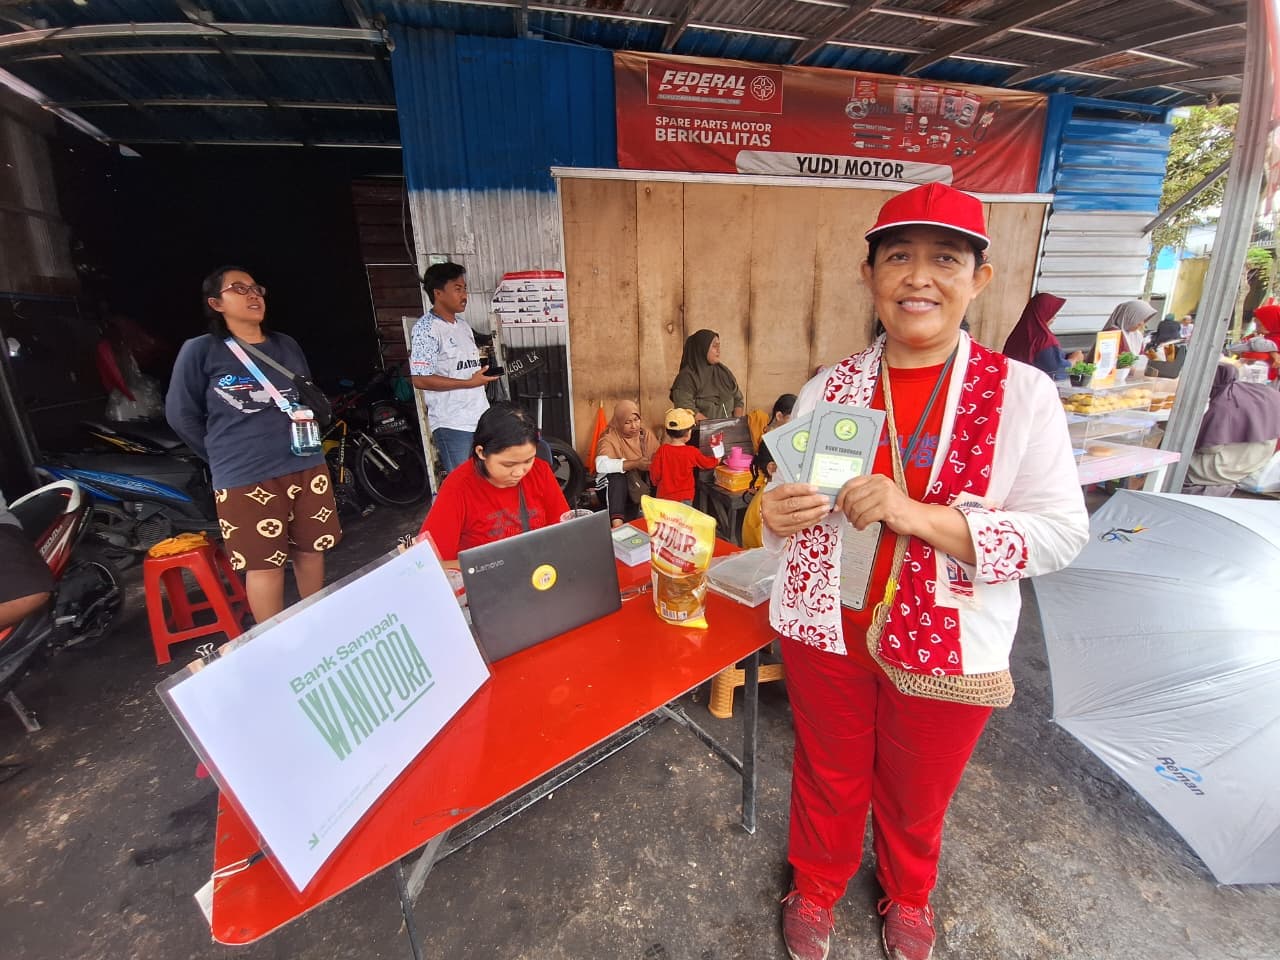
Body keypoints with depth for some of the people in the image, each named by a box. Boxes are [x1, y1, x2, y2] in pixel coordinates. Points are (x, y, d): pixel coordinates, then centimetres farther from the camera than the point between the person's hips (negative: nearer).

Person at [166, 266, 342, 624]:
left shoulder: (287, 345, 11)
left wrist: (309, 417, 7)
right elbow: (181, 416, 2)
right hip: (245, 478, -4)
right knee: (265, 564, 1)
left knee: (311, 550, 13)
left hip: (307, 466, 5)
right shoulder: (200, 351, -2)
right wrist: (226, 458, 5)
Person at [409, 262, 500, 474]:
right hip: (452, 424, -8)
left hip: (480, 418, 8)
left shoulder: (463, 324, 16)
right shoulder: (426, 329, -10)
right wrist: (469, 382, -18)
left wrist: (484, 374, 9)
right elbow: (420, 379, -18)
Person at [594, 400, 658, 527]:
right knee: (617, 475, -34)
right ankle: (617, 522, -48)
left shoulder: (645, 435, 2)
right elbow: (601, 464, -31)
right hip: (616, 486, -6)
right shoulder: (610, 438, -13)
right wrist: (635, 464, -35)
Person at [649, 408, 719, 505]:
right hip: (685, 498, -1)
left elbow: (655, 473, -4)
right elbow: (707, 463, 9)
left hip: (664, 497, 1)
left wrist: (656, 483, 18)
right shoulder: (692, 452, -9)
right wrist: (716, 459, 31)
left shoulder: (662, 450, -9)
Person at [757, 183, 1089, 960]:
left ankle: (908, 897, 59)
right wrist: (776, 518, -23)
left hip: (949, 650, 0)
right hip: (829, 631, 1)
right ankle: (816, 888, 55)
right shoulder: (828, 390, -5)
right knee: (828, 779, 23)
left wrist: (919, 516, -28)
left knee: (917, 794, 25)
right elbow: (791, 512, 1)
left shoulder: (1022, 392, -10)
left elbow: (1063, 533, -13)